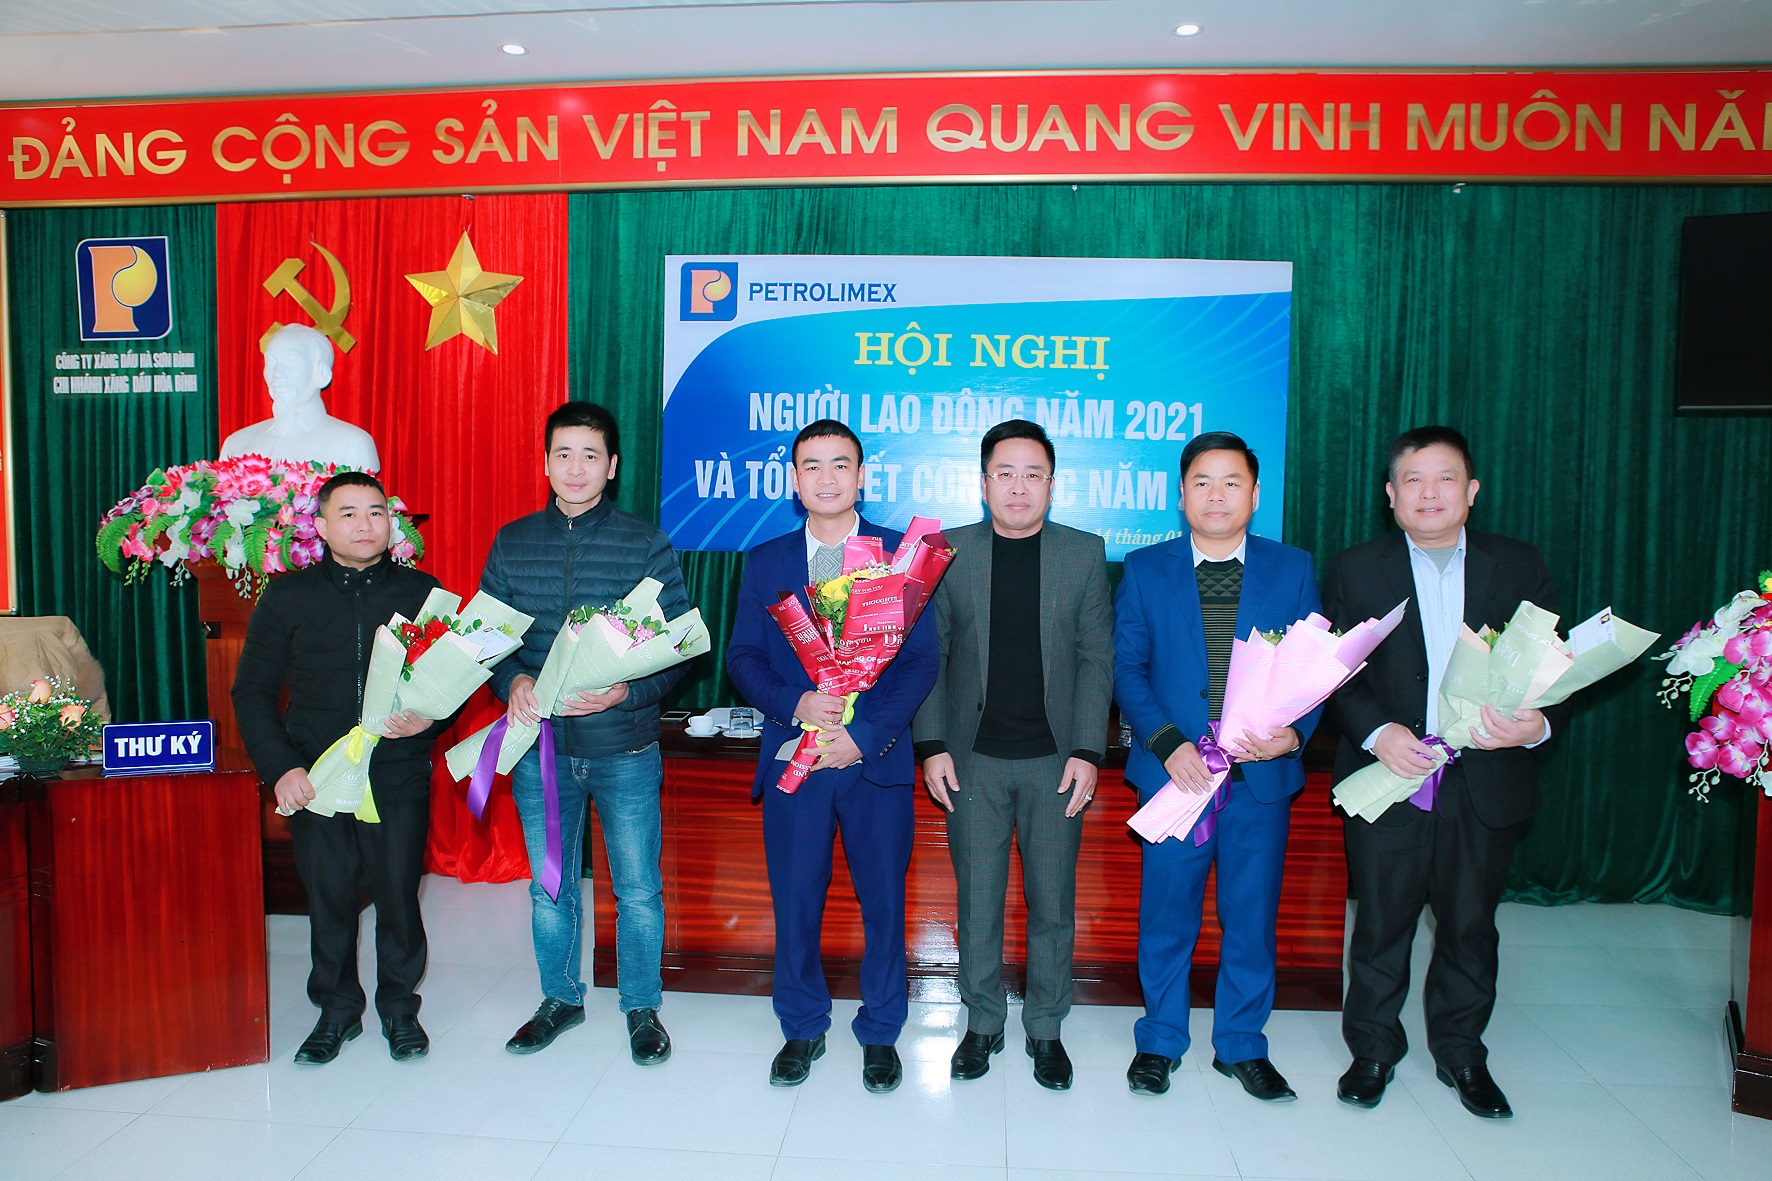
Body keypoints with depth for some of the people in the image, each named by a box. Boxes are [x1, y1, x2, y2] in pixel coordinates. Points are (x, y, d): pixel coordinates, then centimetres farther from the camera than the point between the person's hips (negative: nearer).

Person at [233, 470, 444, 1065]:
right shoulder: (287, 597, 4)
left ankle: (399, 1005, 27)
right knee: (328, 899, 10)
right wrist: (280, 768, -7)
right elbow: (252, 691, 4)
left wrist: (429, 720, -15)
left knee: (398, 895, 6)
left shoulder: (421, 592, 4)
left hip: (399, 777, -1)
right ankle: (337, 1008, 30)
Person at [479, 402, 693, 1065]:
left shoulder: (646, 544, -5)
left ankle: (642, 1007, 30)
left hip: (625, 748, -2)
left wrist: (628, 692, -22)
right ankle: (561, 999, 38)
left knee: (638, 889, 9)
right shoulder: (512, 544, 4)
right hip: (539, 745, 3)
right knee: (549, 886, 17)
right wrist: (513, 682, -13)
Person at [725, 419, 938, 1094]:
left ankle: (880, 1034, 29)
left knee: (884, 902, 8)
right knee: (795, 903, 10)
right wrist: (797, 703, -15)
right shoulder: (766, 562, 9)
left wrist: (866, 735, -14)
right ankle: (803, 1030, 31)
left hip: (876, 760, -1)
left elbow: (920, 660, -3)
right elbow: (742, 657, 4)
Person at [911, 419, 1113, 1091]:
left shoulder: (1084, 554, 3)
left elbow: (1096, 656, 2)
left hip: (1056, 759, 0)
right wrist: (932, 745, -4)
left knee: (1053, 904, 9)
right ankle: (982, 1024, 28)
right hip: (973, 758, 0)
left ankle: (1045, 1028, 28)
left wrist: (1087, 751, -6)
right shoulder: (947, 552, 3)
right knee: (977, 901, 9)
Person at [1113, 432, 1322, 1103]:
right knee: (1166, 916, 8)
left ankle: (1241, 1045, 30)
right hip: (1174, 771, -1)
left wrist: (1294, 733, -14)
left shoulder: (1293, 570, 6)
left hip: (1263, 776, 1)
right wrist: (1168, 743, -13)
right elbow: (1127, 668, 0)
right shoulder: (1145, 570, 4)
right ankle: (1160, 1041, 28)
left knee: (1252, 916, 10)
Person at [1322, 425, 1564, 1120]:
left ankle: (1460, 1053, 35)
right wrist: (1376, 732, -17)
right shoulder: (1355, 570, 2)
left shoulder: (1520, 568, 5)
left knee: (1471, 926, 14)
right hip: (1386, 779, -1)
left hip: (1486, 784, 2)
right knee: (1382, 924, 9)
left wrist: (1538, 725, -16)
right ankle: (1373, 1050, 29)